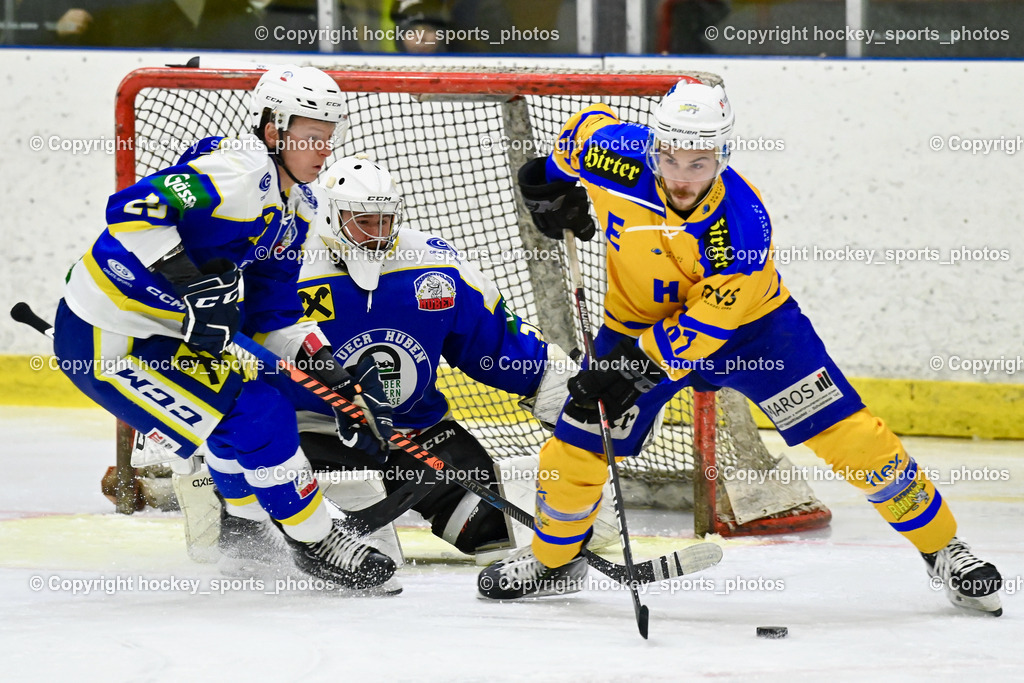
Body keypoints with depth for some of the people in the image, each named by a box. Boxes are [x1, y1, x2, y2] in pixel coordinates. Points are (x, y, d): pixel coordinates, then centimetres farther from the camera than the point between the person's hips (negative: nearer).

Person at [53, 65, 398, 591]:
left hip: (163, 334, 10)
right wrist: (193, 283, -38)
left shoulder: (296, 206, 9)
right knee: (254, 420, -11)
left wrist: (328, 370, 3)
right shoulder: (239, 171, -23)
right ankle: (315, 543, 4)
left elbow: (271, 308, 15)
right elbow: (132, 211, -33)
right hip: (104, 342, -10)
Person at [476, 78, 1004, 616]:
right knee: (573, 454, -4)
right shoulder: (618, 162, -26)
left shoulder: (741, 222, -33)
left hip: (749, 325, -3)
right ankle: (553, 557, 27)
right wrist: (552, 179, 5)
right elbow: (591, 123, -1)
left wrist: (641, 366, -34)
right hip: (641, 322, 3)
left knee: (848, 434, -11)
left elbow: (709, 321, -29)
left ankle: (941, 547, 3)